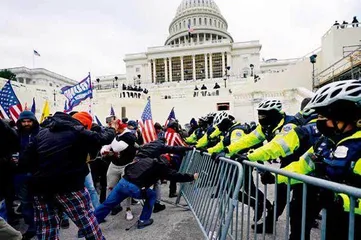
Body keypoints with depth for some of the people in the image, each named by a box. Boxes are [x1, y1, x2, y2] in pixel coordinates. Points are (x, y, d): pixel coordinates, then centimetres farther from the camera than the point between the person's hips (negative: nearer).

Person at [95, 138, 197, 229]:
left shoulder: (145, 159, 21)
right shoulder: (162, 166, 7)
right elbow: (176, 176, 8)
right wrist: (192, 177, 18)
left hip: (123, 182, 5)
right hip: (135, 189, -5)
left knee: (107, 204, 21)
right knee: (152, 195, 23)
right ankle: (143, 221, 28)